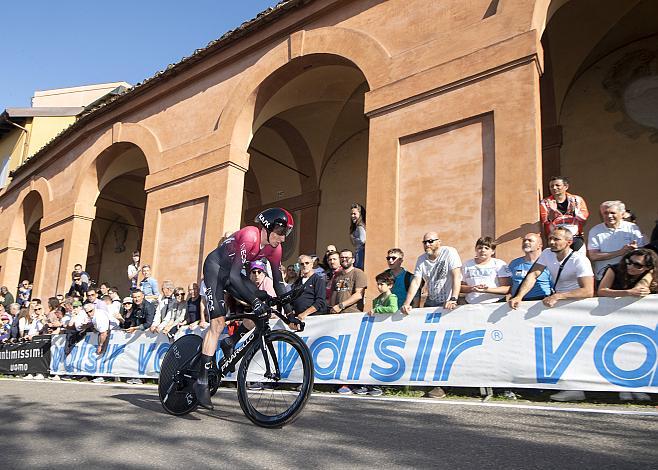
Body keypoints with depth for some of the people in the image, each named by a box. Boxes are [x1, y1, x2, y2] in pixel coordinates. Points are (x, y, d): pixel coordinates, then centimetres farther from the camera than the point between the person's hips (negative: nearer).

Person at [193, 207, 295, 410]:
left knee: (264, 305, -9)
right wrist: (255, 301, -41)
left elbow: (278, 282, -3)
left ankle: (230, 343, 7)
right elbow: (234, 276, -35)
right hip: (215, 268, -7)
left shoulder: (274, 247, -9)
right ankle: (202, 381, -13)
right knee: (218, 322, -17)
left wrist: (288, 311, -10)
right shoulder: (250, 236, -30)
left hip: (232, 273, 7)